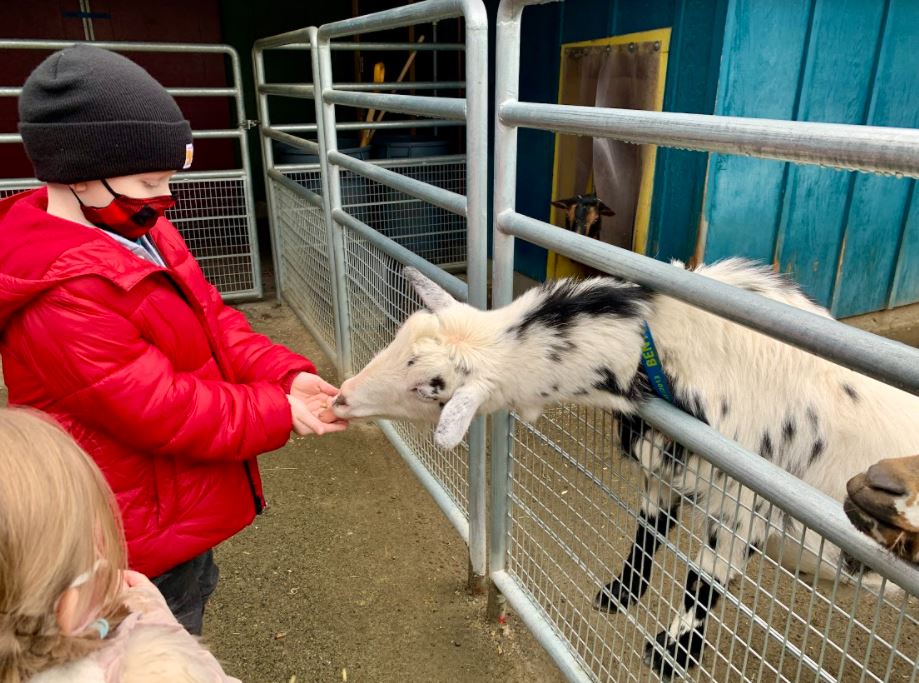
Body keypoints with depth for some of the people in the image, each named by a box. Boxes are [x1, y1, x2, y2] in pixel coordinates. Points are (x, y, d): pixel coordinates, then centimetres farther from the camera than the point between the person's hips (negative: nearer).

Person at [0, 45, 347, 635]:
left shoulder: (137, 232, -1)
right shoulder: (63, 296, -31)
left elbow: (212, 320, 1)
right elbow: (161, 411, -29)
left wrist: (286, 372, -14)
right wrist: (280, 412, -21)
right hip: (142, 538, -9)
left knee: (188, 614, 32)